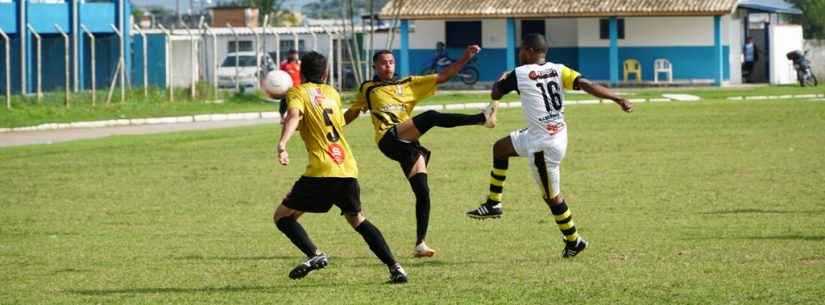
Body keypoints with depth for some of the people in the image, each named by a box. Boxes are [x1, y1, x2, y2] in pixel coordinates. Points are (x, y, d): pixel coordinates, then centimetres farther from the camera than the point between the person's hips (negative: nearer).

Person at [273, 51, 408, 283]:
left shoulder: (298, 92, 4)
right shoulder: (332, 93, 21)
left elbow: (294, 116, -17)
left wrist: (282, 144, -33)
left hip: (322, 171, -5)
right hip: (348, 168, 5)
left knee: (282, 216, 6)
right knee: (357, 219, 22)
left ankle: (315, 255, -16)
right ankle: (394, 267, 10)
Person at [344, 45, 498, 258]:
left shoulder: (409, 85, 21)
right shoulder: (367, 89, 19)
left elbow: (442, 77, 17)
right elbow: (352, 113, 32)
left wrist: (465, 58, 8)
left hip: (408, 145, 4)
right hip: (389, 139, -4)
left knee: (422, 192, -9)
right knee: (431, 116, -27)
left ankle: (420, 244, -2)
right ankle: (482, 118, -32)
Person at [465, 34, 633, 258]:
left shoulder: (519, 74, -13)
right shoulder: (558, 70, 0)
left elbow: (495, 94, 2)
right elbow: (586, 85, -14)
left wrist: (501, 80, 25)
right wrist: (618, 99, -19)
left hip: (544, 146, -8)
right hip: (558, 135, 8)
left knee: (551, 196, 8)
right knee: (500, 148, 22)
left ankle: (573, 241, 20)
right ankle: (493, 204, 31)